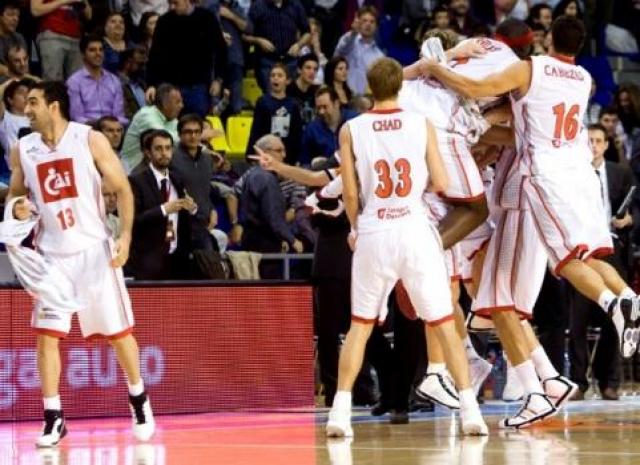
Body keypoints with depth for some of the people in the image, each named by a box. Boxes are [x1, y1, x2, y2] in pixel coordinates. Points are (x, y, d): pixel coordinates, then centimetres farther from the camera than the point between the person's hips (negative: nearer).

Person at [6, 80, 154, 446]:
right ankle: (54, 418, 2)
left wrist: (126, 235, -16)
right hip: (52, 254, 3)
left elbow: (122, 188, -5)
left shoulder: (91, 140, -8)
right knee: (46, 335, -5)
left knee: (119, 331, 6)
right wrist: (18, 209, -10)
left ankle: (139, 401, 26)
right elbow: (16, 195, 15)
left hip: (94, 250, -2)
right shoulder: (22, 149, 2)